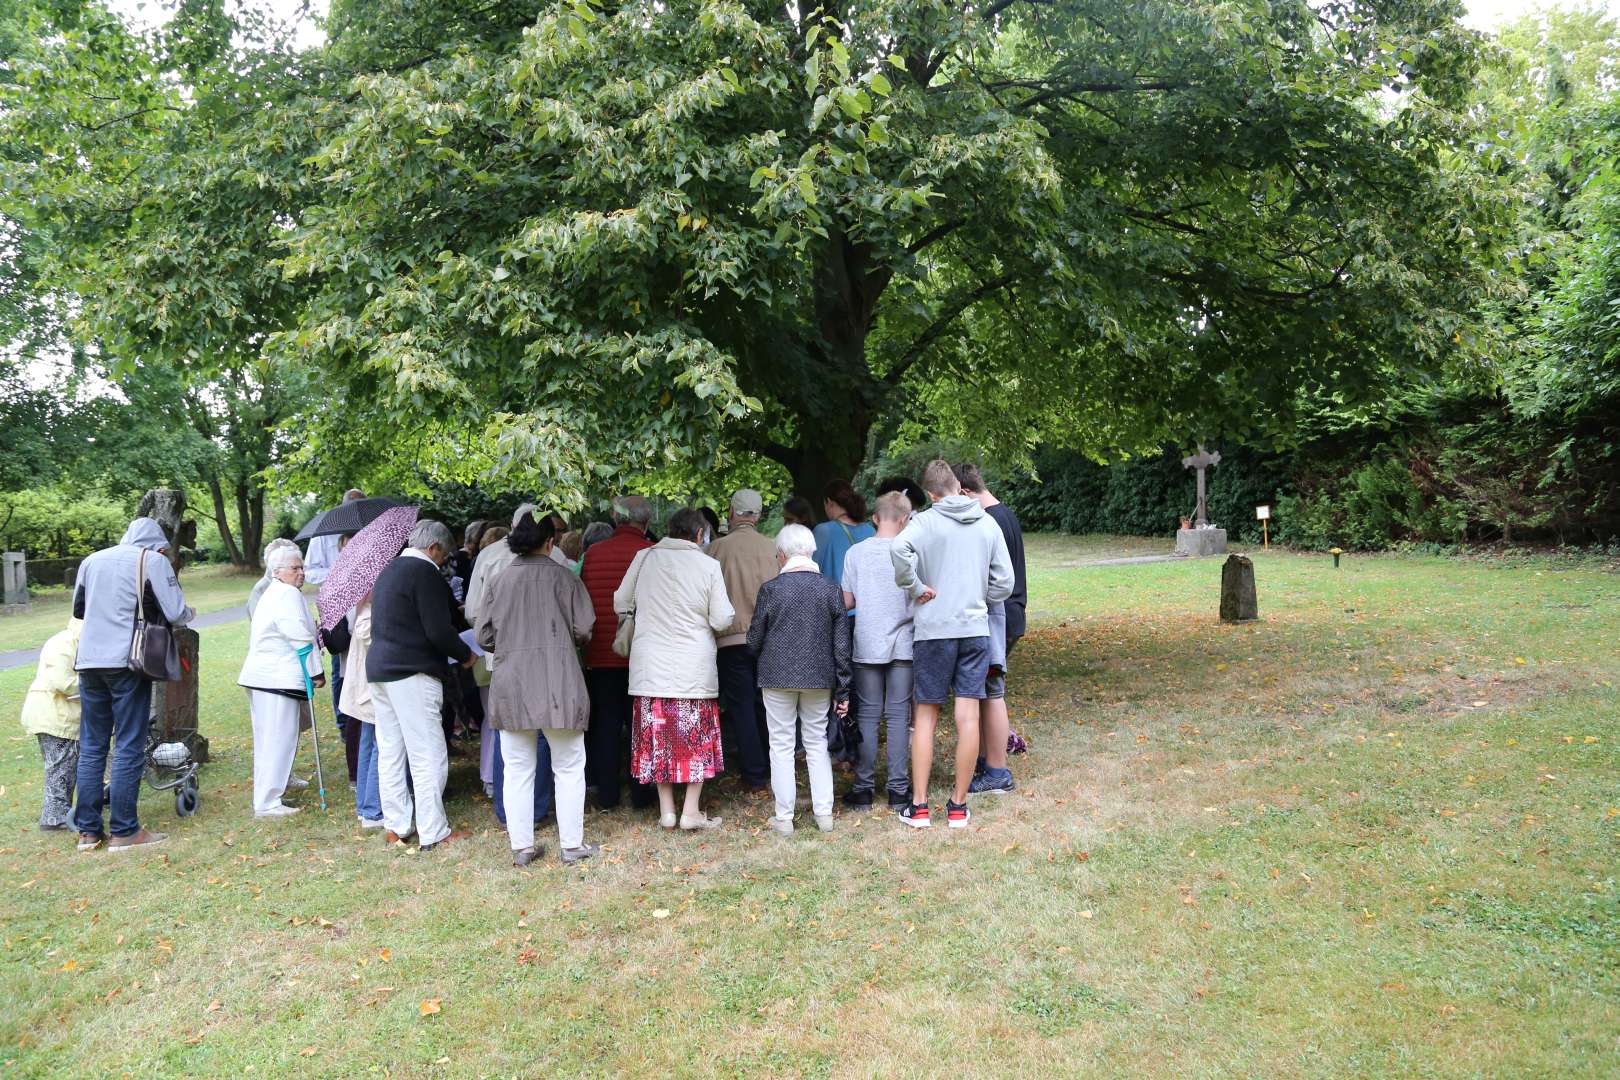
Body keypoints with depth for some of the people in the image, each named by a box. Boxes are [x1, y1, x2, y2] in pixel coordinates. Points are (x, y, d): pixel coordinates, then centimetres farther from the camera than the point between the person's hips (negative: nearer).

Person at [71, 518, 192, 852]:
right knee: (129, 748, 0)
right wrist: (190, 613, 15)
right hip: (127, 662, -5)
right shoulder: (153, 560, -2)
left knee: (91, 747, 11)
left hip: (89, 661, 5)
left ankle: (88, 830, 15)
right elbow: (175, 614, -6)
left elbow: (78, 609, 27)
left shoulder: (92, 560, 15)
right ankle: (123, 831, 3)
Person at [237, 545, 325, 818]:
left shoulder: (270, 593, 21)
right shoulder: (288, 594, -13)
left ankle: (277, 782, 33)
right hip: (278, 679, -11)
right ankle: (267, 803, -4)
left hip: (264, 675, 11)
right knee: (278, 739, -7)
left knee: (268, 737, 20)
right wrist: (317, 672, -8)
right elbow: (302, 638, -15)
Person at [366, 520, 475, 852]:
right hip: (412, 674, -9)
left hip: (378, 669, 9)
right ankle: (433, 833, 0)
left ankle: (397, 826, 21)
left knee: (389, 751, 13)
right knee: (428, 754, -4)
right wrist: (465, 655, -3)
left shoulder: (388, 571, 16)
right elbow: (439, 630, -19)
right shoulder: (425, 573, -12)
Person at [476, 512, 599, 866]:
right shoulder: (562, 577, -4)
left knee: (517, 770, 10)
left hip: (509, 686, 3)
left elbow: (484, 636, 7)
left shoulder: (499, 581, 6)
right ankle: (571, 844, 12)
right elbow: (582, 629, -5)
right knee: (569, 768, 9)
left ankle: (522, 847, 15)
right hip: (556, 684, -3)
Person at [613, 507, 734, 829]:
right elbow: (722, 620, -7)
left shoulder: (644, 558, -1)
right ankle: (691, 812, 12)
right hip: (694, 667, -2)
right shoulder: (708, 566, -8)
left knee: (658, 737, 11)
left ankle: (666, 811, 17)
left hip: (650, 666, 2)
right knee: (696, 738, 10)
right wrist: (714, 611, 15)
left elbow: (620, 604, 8)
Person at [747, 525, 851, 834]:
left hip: (778, 678, -2)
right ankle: (824, 814, 15)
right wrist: (843, 690, 7)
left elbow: (754, 641, -2)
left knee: (781, 746, 7)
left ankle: (784, 817, 10)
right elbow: (842, 646, 1)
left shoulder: (771, 589, -9)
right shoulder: (832, 590, -1)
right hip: (820, 680, 2)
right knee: (817, 744, 14)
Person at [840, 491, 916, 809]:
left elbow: (847, 601, 2)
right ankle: (899, 790, 8)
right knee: (899, 715, 5)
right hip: (902, 645, 0)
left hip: (867, 645, 1)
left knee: (867, 715, 7)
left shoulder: (856, 552, -2)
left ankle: (864, 789, 10)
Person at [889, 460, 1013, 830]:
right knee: (968, 717, 4)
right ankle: (958, 806, 11)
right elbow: (1004, 583, 7)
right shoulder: (988, 524, 5)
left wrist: (916, 587, -14)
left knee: (925, 717, 7)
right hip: (976, 629, 3)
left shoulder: (926, 521, -7)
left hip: (933, 629, -2)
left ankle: (919, 807, 9)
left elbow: (898, 549, -28)